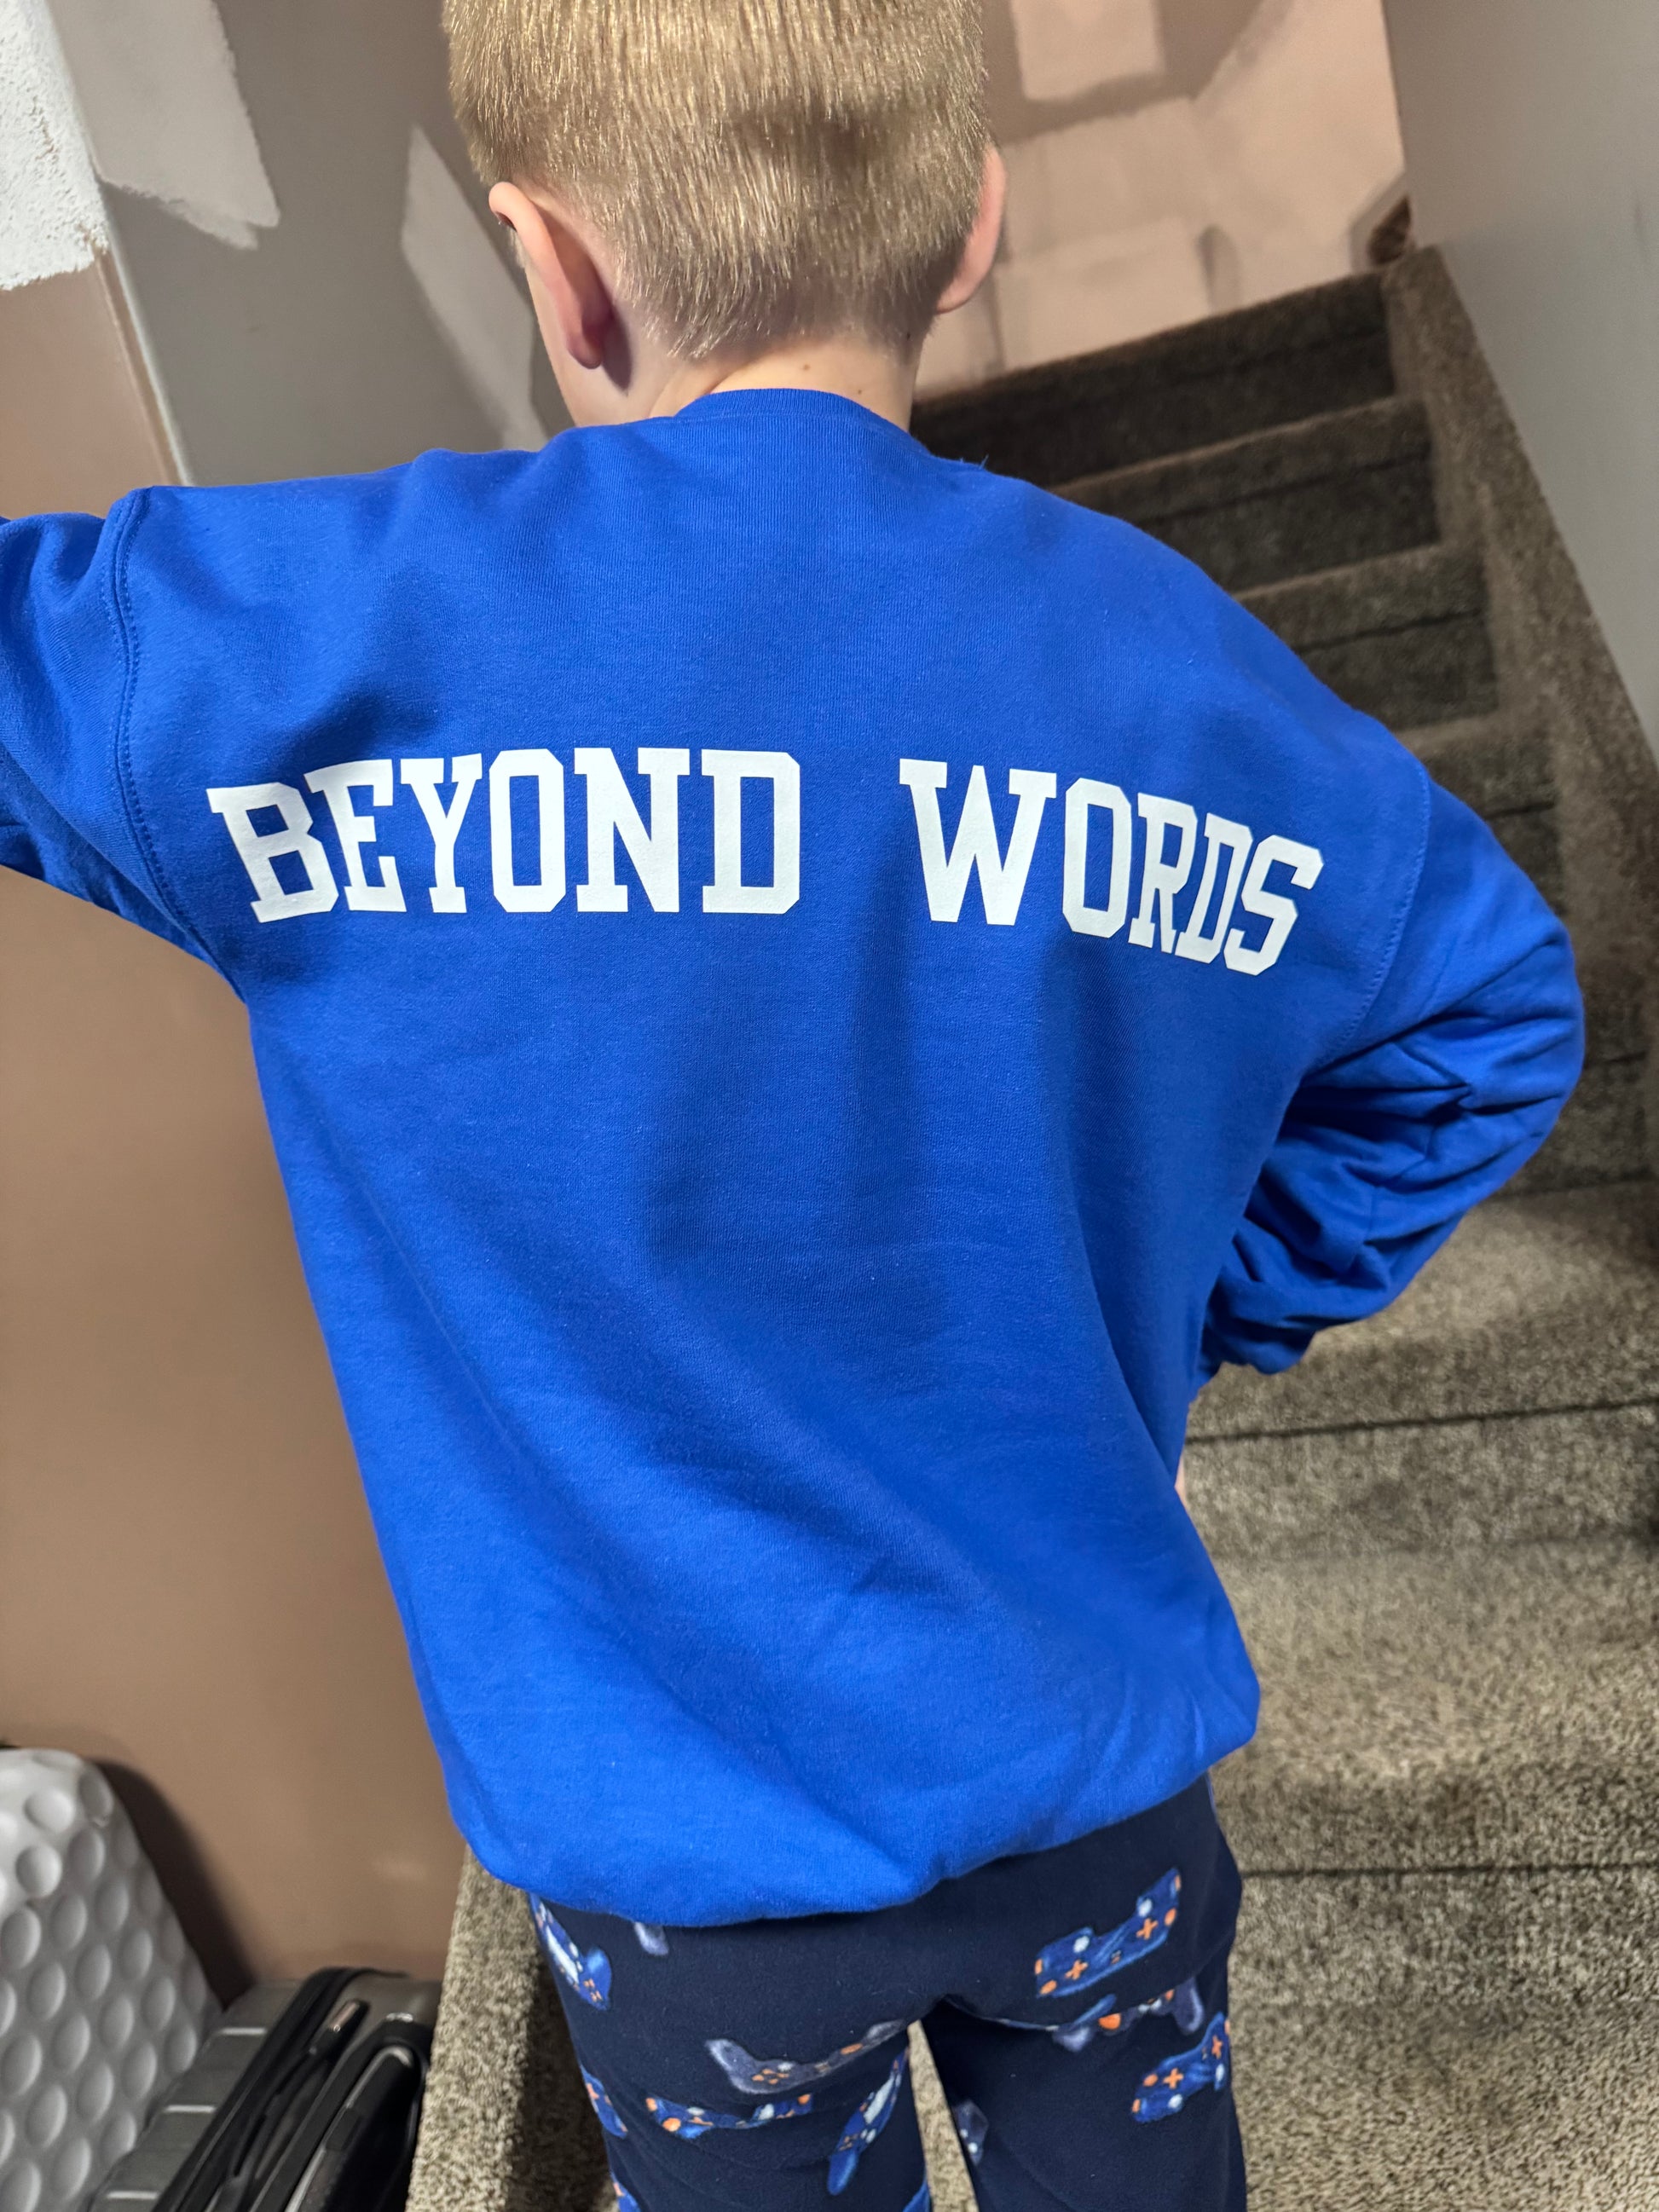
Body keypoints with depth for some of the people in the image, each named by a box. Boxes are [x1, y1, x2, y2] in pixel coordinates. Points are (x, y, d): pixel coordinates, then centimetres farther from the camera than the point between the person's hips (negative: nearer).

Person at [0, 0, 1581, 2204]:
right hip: (1094, 1754, 3)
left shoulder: (325, 643, -21)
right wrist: (1210, 1306, 6)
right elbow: (1494, 1015, 4)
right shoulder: (1169, 652, -8)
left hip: (694, 1830, -2)